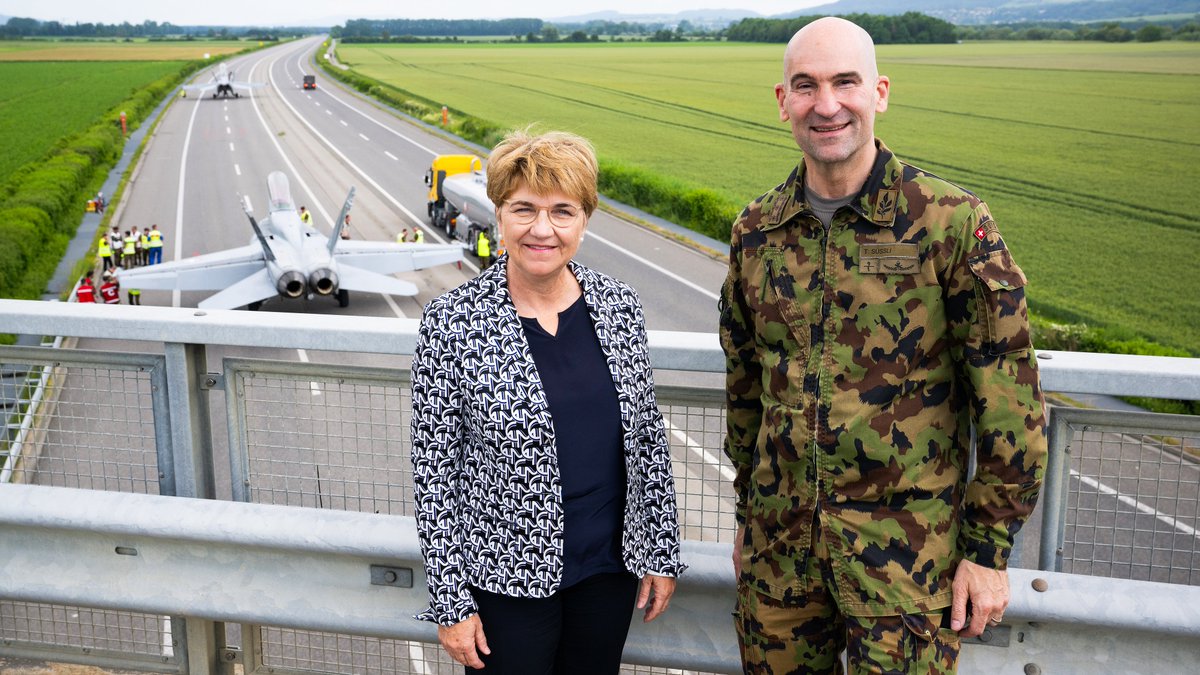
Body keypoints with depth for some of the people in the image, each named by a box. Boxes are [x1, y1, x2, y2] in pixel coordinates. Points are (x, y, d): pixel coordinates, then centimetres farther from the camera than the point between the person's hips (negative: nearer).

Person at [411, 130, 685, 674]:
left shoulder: (618, 305, -3)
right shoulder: (452, 323, -14)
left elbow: (648, 439, 5)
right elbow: (434, 471, -10)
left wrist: (662, 552, 7)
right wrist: (450, 602, -9)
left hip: (609, 567, 4)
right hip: (508, 577, -3)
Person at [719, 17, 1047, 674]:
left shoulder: (952, 222, -11)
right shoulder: (756, 230, 3)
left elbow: (1010, 395, -8)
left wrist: (988, 548, -7)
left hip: (907, 542, -4)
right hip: (781, 537, 4)